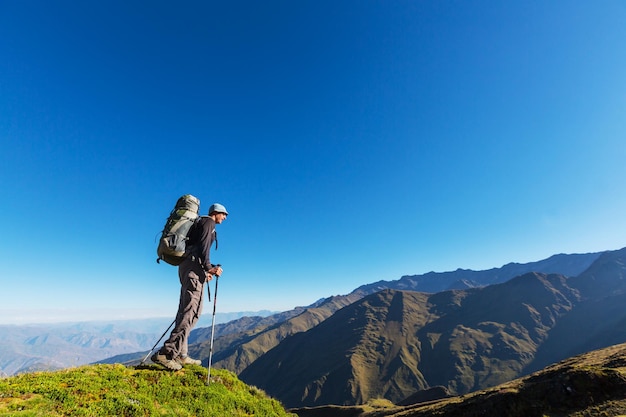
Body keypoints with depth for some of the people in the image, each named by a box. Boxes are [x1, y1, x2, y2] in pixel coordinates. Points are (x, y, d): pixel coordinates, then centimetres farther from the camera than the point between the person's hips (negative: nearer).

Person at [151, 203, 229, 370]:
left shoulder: (199, 223, 29)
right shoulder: (208, 222, 1)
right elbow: (203, 245, -15)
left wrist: (204, 271, 24)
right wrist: (209, 267, -20)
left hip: (186, 264, 10)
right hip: (194, 265, -10)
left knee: (185, 310, 7)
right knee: (192, 310, -16)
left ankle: (180, 355, 9)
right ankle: (166, 353, -21)